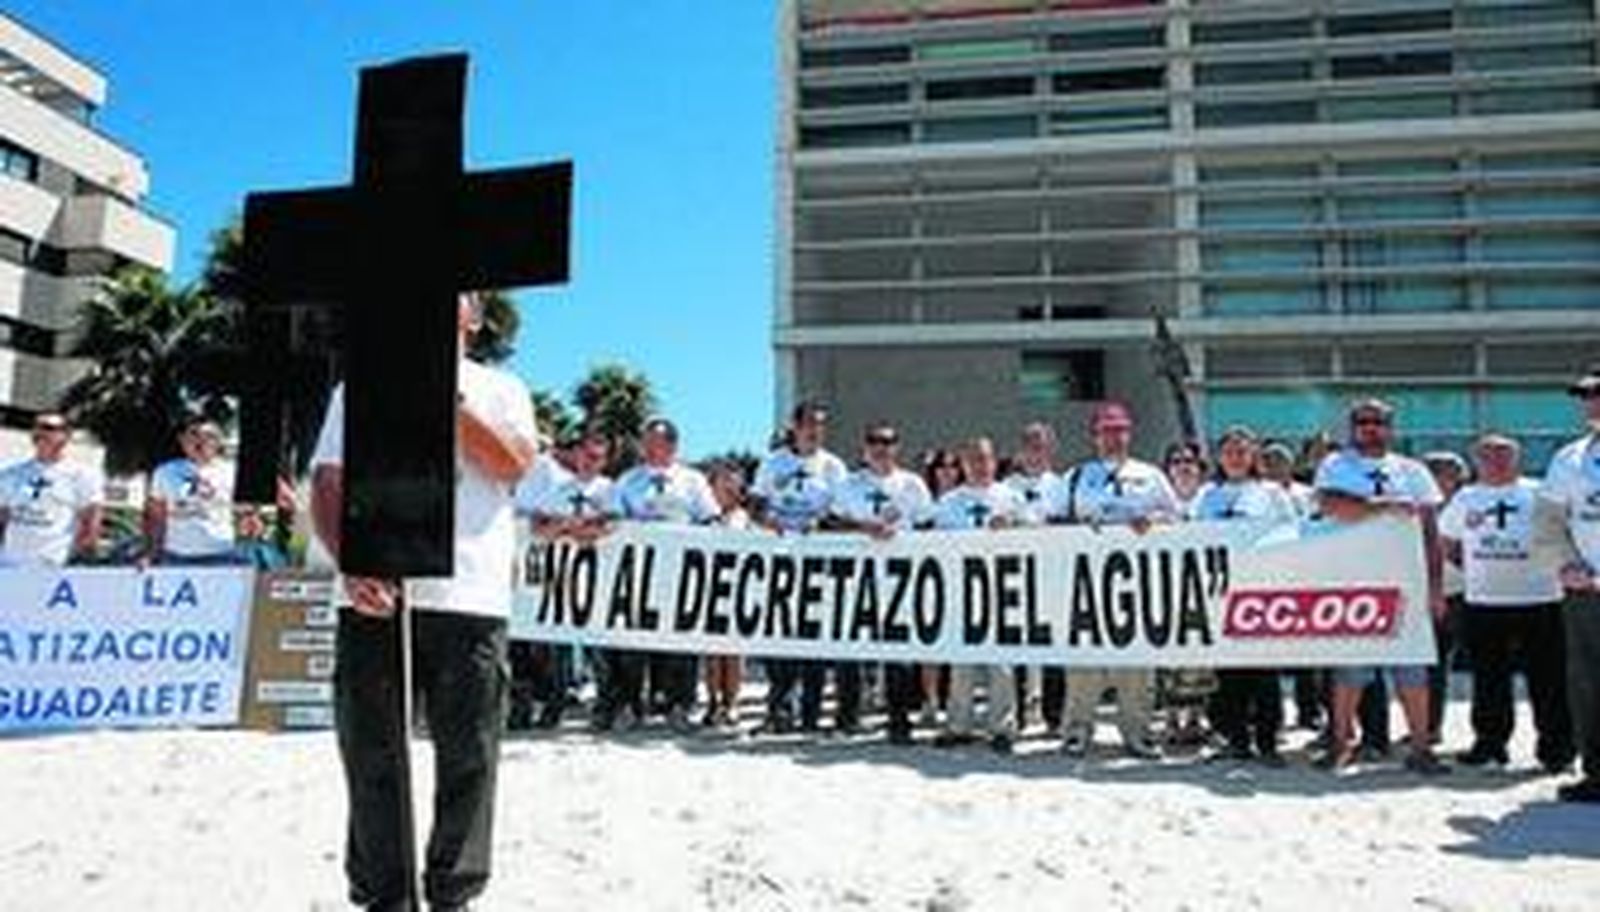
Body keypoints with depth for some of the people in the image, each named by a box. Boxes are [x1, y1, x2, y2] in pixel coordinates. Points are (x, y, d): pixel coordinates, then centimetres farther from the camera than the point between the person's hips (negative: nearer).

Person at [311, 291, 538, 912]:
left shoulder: (500, 389, 14)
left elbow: (513, 465, -4)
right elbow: (327, 485, 7)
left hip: (471, 598, -1)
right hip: (375, 595, 1)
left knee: (467, 757, 3)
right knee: (372, 754, 5)